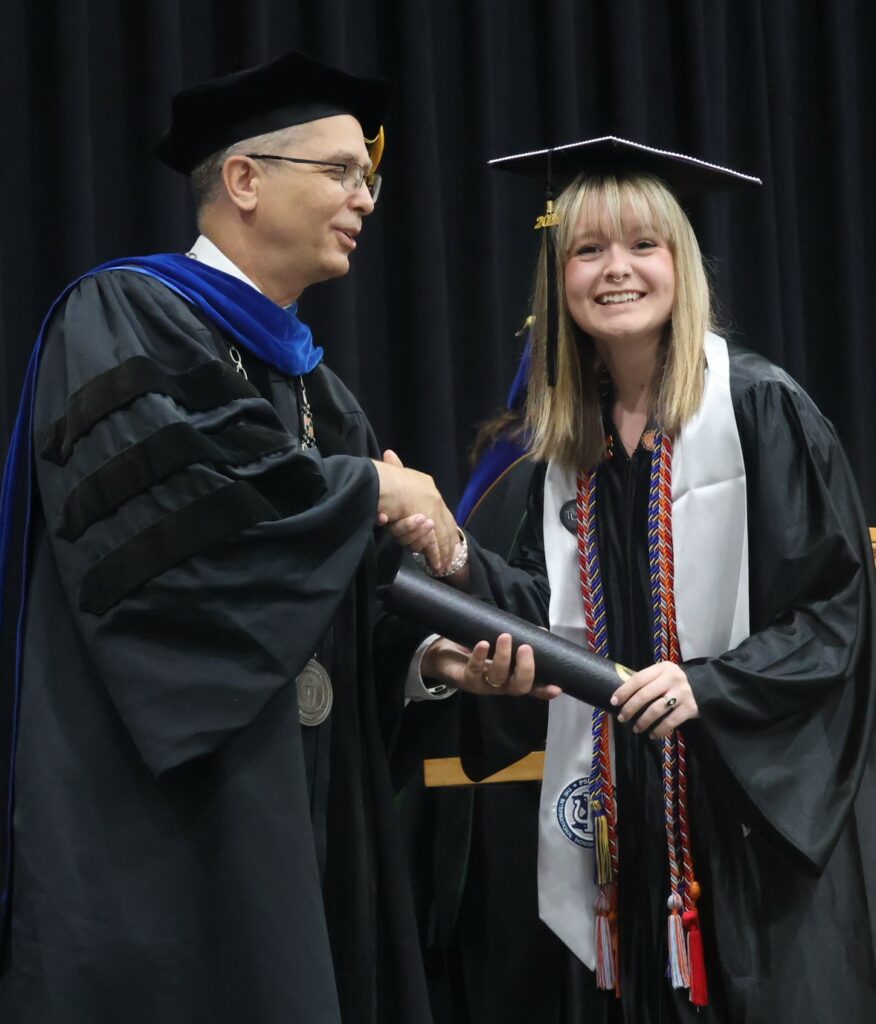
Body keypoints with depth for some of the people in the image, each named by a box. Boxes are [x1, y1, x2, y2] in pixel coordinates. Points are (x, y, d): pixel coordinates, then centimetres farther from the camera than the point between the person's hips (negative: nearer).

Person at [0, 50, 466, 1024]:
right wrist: (364, 488, -12)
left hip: (297, 811, 8)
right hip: (155, 808, -8)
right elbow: (154, 478, -25)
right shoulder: (121, 316, -5)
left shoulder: (318, 386, 20)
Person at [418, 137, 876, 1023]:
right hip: (617, 811, 5)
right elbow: (559, 613, 12)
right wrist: (465, 570, -5)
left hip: (756, 800, -5)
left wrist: (708, 685, -21)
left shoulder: (759, 408, -8)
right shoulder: (565, 434, 10)